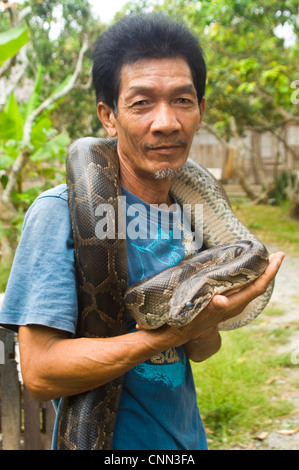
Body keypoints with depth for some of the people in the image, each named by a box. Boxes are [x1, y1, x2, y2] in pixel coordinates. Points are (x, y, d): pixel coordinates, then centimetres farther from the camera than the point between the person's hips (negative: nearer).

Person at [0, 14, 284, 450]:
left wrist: (204, 325, -20)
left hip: (186, 437, 6)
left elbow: (200, 351, 3)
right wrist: (176, 332, -30)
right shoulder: (61, 210, -19)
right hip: (103, 441, -6)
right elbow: (40, 373, -24)